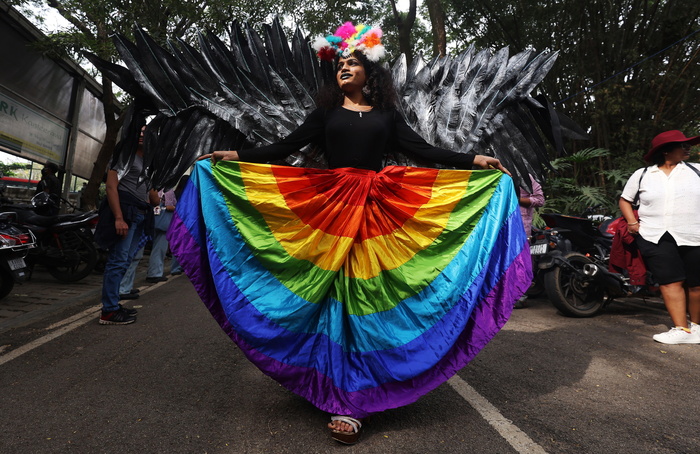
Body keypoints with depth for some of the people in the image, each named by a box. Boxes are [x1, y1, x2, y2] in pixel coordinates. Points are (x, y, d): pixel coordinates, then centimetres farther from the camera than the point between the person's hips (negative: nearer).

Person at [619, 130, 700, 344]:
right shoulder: (641, 175, 9)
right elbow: (625, 200, 16)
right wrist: (632, 222, 1)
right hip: (656, 237, -1)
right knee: (671, 281, -8)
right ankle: (681, 329, -5)